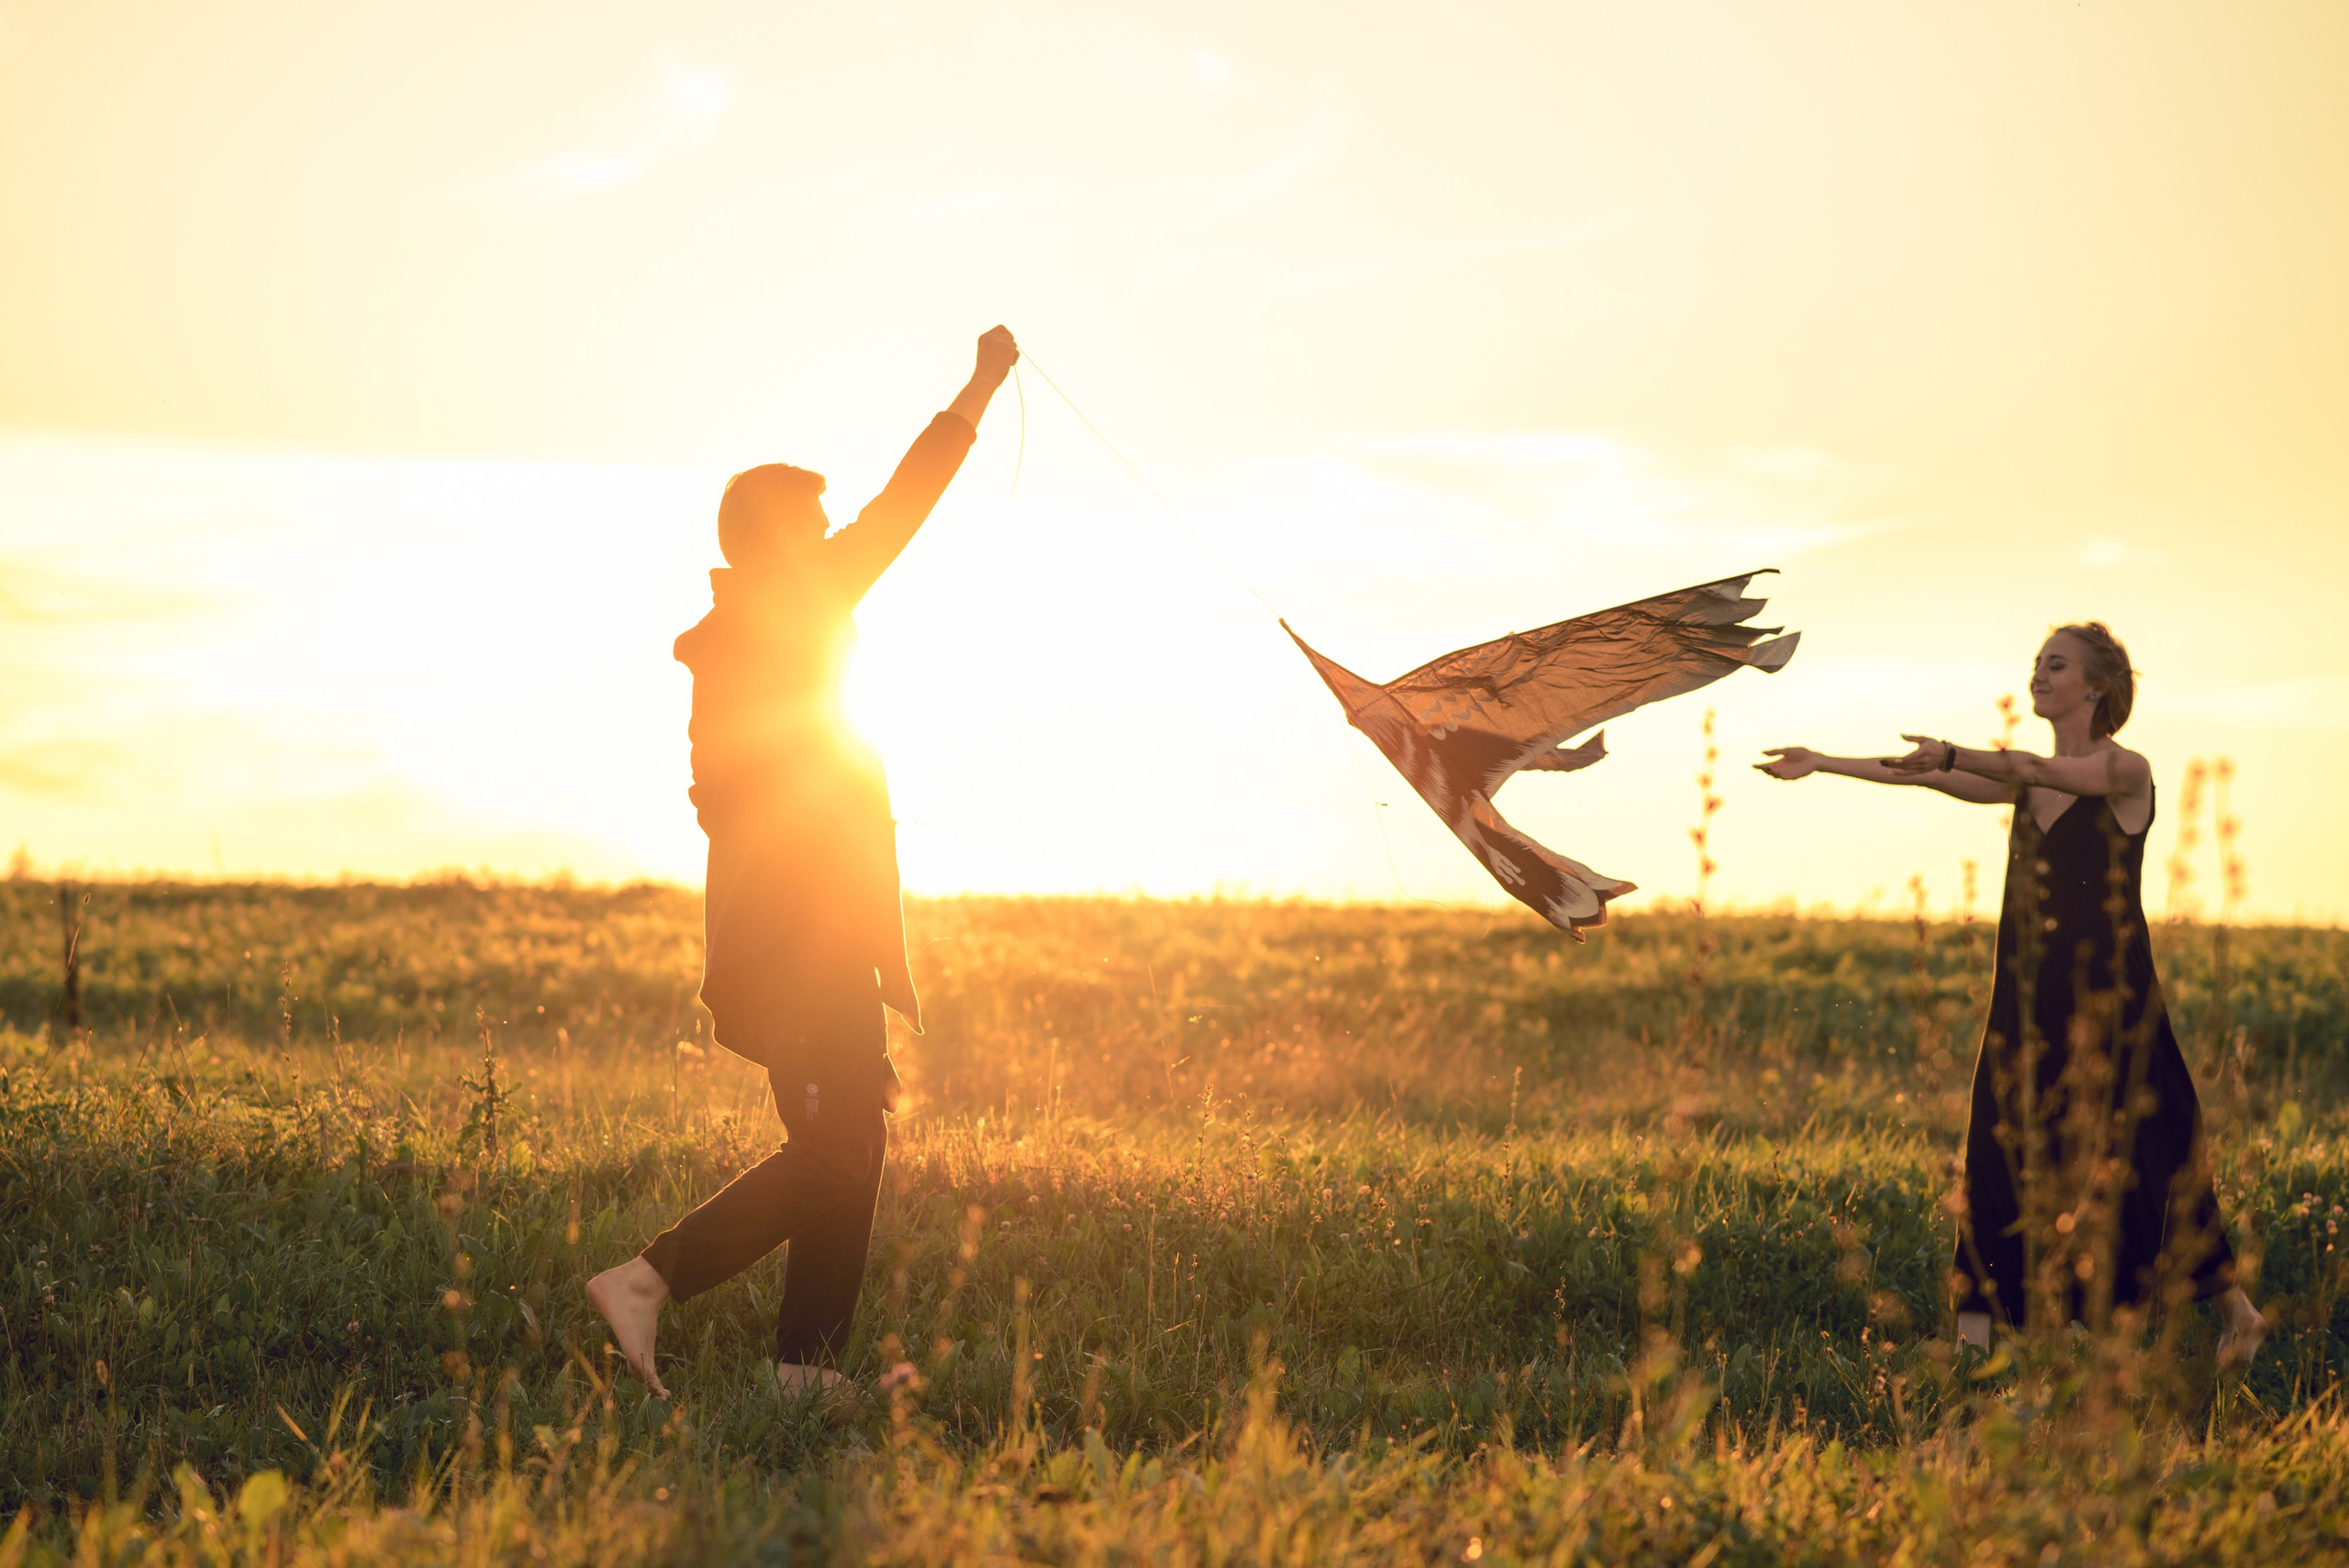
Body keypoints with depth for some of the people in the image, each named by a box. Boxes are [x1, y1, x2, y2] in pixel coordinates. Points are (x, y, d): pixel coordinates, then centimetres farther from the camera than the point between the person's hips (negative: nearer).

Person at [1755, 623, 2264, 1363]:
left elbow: (2035, 770, -24)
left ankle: (2236, 1308, 18)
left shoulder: (2126, 771, -7)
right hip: (2028, 1002, 6)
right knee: (2001, 1156, -2)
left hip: (2107, 999, -6)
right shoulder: (2028, 780, 14)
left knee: (2146, 1155, -1)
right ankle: (1975, 1336, -4)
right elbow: (1922, 778, 10)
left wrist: (1952, 754, -36)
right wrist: (1822, 763, 5)